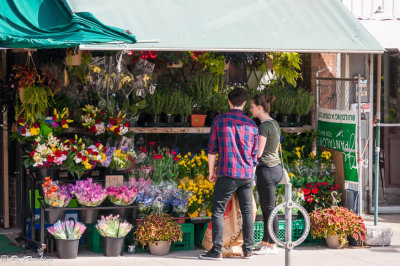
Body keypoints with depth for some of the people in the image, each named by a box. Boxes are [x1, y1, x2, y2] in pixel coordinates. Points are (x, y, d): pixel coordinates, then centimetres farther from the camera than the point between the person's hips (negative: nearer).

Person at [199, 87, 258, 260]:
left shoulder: (219, 121, -1)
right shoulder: (252, 125, 7)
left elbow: (212, 149, 1)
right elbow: (254, 155, 13)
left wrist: (211, 171, 11)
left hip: (227, 174, -3)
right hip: (247, 175, 3)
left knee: (218, 211, -1)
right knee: (247, 212, 10)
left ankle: (217, 250, -7)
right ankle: (248, 250, 12)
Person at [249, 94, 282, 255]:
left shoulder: (264, 126, -16)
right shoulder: (274, 124, 13)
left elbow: (258, 153, -19)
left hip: (266, 169, -10)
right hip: (276, 168, 10)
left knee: (269, 208, -3)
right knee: (265, 208, 14)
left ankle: (272, 246, 1)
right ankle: (265, 243, 20)